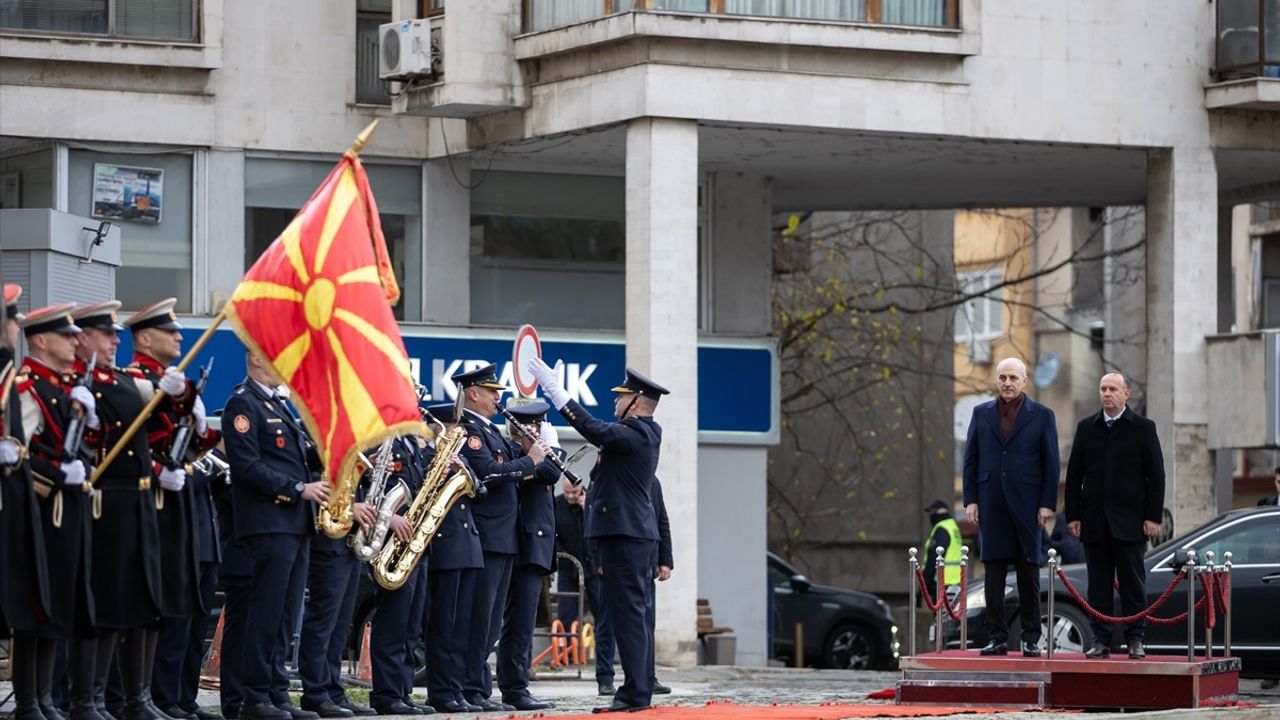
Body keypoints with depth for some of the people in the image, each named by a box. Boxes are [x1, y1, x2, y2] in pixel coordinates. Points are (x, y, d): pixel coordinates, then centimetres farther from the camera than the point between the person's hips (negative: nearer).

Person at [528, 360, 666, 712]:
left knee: (629, 614, -10)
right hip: (639, 535, 11)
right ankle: (640, 689, 15)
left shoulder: (635, 434, -14)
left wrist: (557, 392, -25)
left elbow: (596, 430, -26)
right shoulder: (644, 434, 17)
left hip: (624, 537, -11)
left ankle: (636, 692, -12)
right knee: (635, 614, 12)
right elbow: (604, 434, 20)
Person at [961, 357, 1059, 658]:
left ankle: (1031, 638, 5)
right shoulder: (981, 414, 10)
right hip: (992, 505, 2)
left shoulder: (1042, 416, 3)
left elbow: (1051, 462, 1)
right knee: (994, 574, 1)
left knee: (1028, 572, 1)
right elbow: (971, 460, 10)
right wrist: (970, 500, 1)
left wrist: (1047, 504, -6)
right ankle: (998, 637, 4)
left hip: (1026, 504, -2)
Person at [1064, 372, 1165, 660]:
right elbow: (1074, 476, 10)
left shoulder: (1143, 428, 3)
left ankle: (1135, 639, 5)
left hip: (1130, 521, -3)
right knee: (1098, 584, 3)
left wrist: (1153, 517, -6)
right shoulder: (1086, 428, 10)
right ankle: (1100, 639, 7)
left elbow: (1156, 475, 1)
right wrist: (1073, 515, 3)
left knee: (1133, 583, 0)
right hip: (1094, 522, 3)